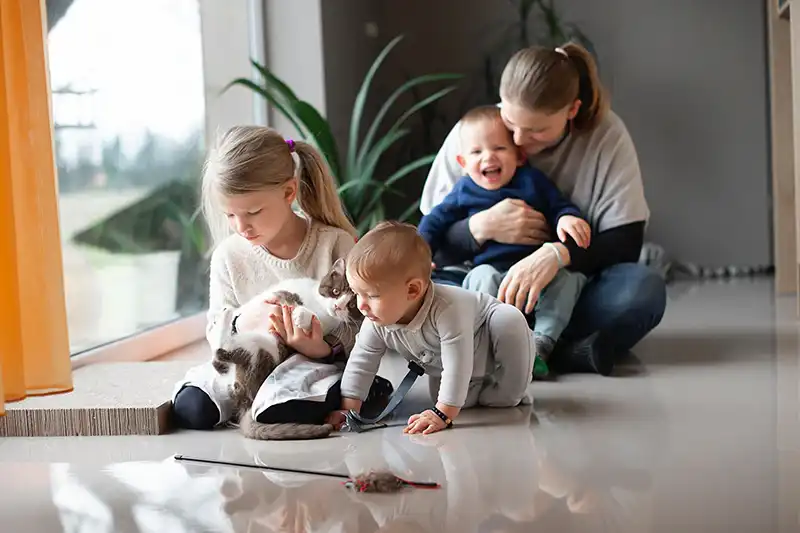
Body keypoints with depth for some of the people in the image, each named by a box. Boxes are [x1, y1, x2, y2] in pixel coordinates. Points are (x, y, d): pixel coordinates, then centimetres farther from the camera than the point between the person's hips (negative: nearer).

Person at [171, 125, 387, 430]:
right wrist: (245, 321, -19)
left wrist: (325, 349, -29)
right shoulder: (229, 255, 2)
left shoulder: (335, 244, -7)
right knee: (190, 410, -25)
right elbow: (216, 332, 5)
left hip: (326, 363, -2)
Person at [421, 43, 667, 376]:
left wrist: (558, 254, -32)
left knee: (644, 288, -32)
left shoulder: (606, 135, -10)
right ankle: (569, 351, -33)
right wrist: (480, 227, -24)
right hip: (488, 287, 1)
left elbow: (626, 243, -14)